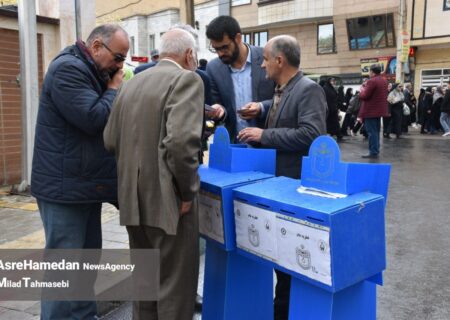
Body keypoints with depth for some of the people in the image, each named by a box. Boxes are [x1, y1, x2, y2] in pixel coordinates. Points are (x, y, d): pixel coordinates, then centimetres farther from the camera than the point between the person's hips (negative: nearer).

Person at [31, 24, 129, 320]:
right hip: (66, 185, -10)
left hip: (87, 183, 10)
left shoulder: (92, 73, 17)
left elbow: (110, 119, 19)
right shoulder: (68, 69, -14)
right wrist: (114, 89, -10)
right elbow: (94, 118, -23)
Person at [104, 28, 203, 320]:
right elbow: (181, 141, -25)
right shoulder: (186, 79, -11)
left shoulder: (132, 83, 11)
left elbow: (110, 140, 8)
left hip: (133, 199, 8)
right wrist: (187, 192, -14)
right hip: (167, 200, -7)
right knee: (175, 285, 6)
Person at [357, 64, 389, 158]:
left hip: (370, 111, -9)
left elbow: (364, 96, -20)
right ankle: (376, 151, 21)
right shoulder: (384, 81, 13)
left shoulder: (371, 81, -18)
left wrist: (362, 90, 2)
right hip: (379, 110, 9)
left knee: (372, 132, -6)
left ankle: (373, 152, -5)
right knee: (376, 131, 16)